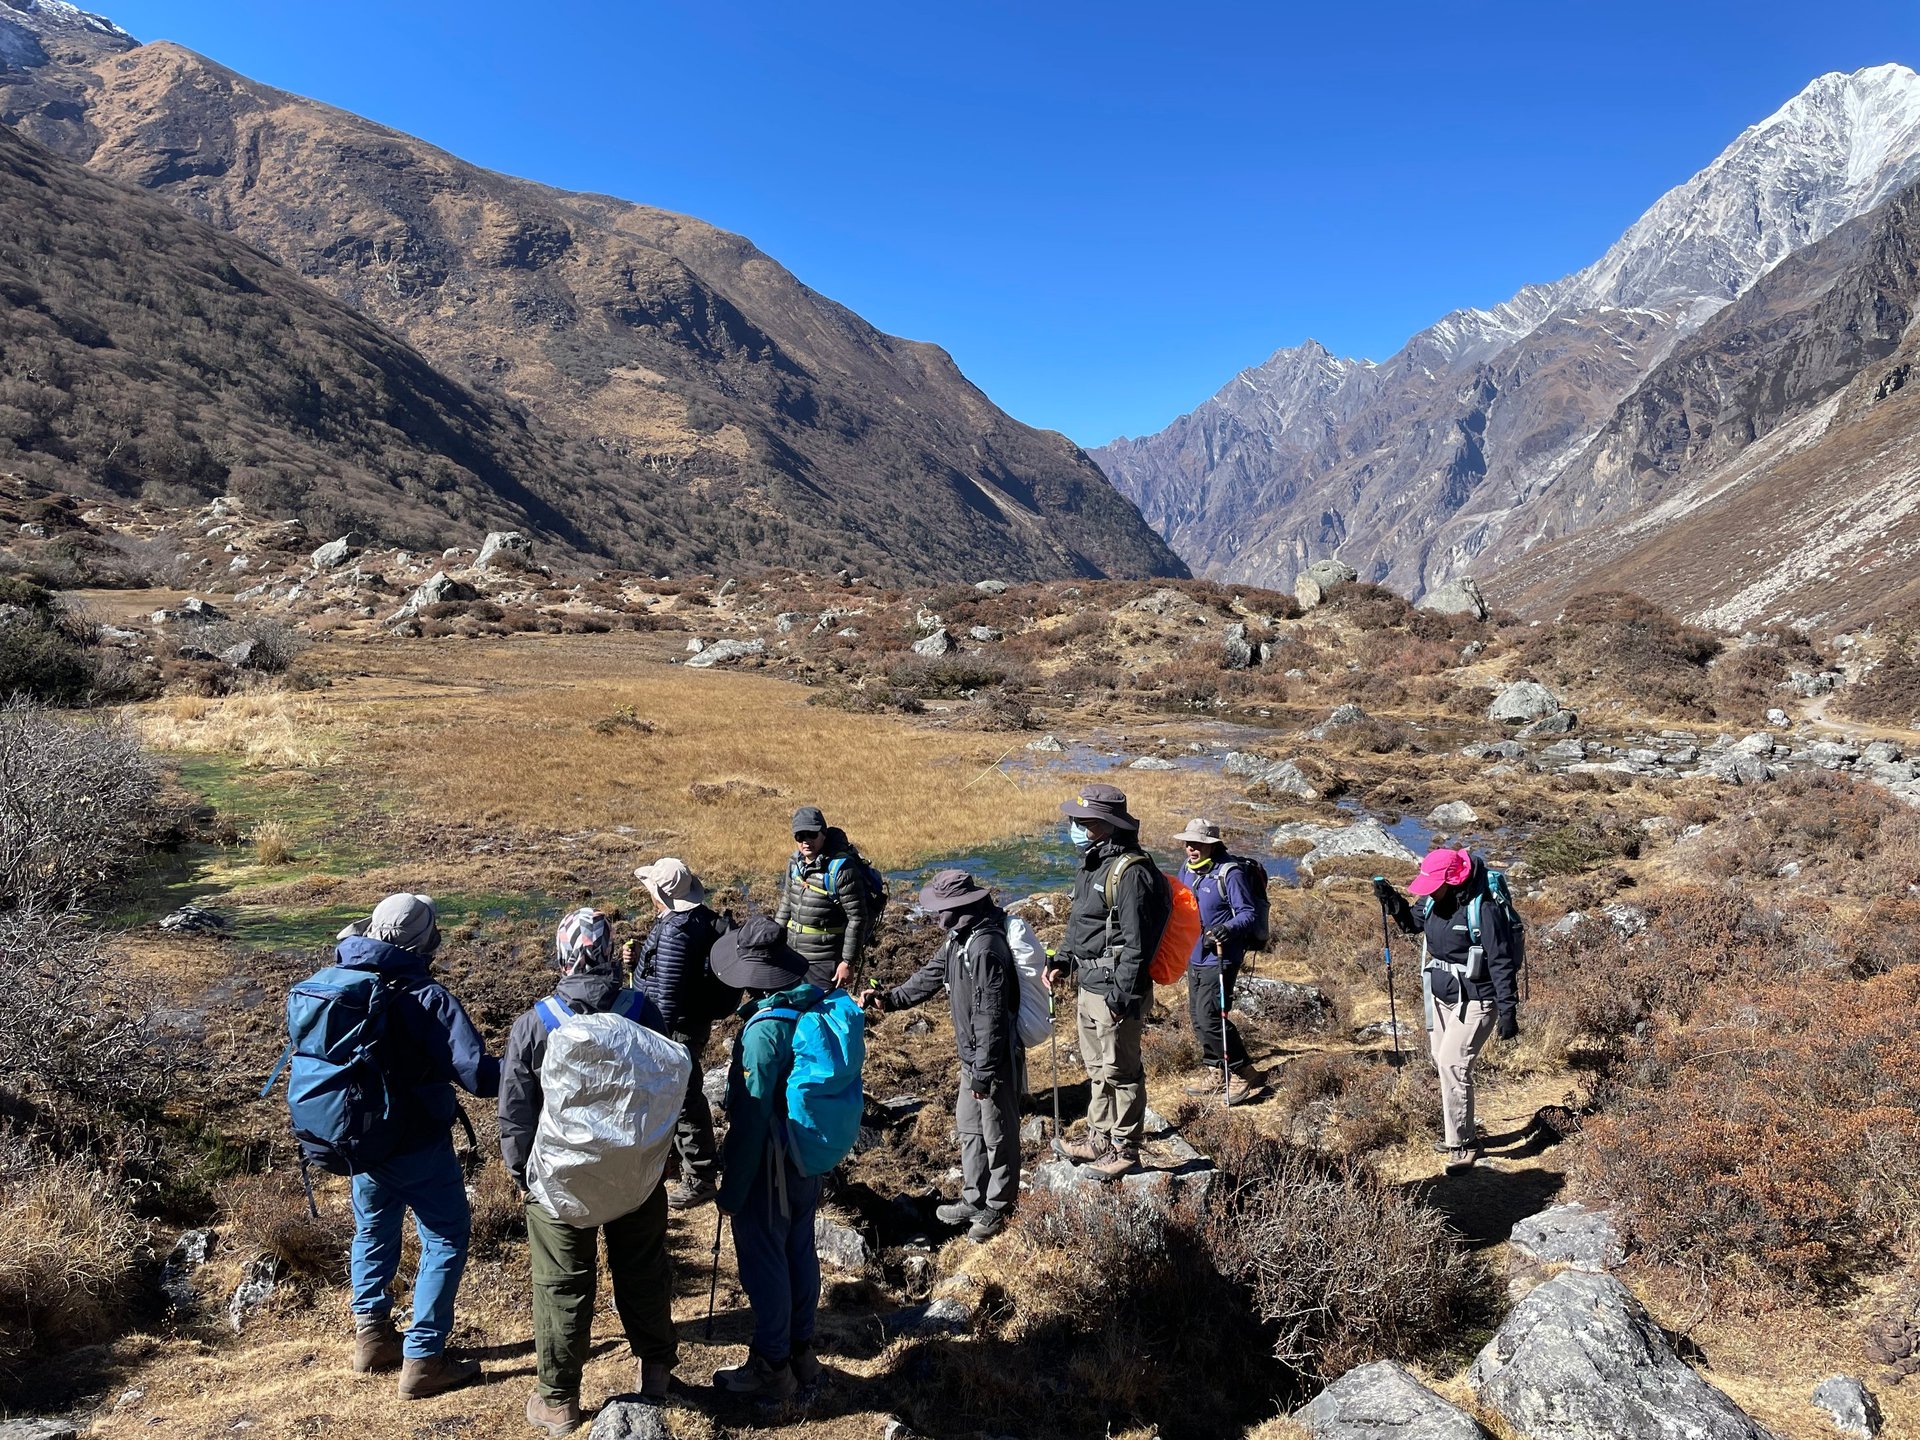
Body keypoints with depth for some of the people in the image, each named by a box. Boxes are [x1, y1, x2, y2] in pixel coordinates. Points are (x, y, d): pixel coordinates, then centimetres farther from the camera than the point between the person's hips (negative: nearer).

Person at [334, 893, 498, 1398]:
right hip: (417, 1148, -6)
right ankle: (422, 1361, 14)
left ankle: (371, 1334, 39)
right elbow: (476, 1074, -28)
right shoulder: (427, 997, -24)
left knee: (373, 1229, 27)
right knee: (446, 1240, 10)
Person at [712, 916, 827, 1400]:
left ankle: (771, 1368, 26)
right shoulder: (818, 1005, -6)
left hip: (770, 1165, -8)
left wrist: (731, 1191, -13)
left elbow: (750, 1120, -24)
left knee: (763, 1264, 10)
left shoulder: (763, 1032, -29)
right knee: (800, 1252, 21)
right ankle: (801, 1351, 38)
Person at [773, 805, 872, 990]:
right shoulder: (795, 862, 3)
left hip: (825, 962, -7)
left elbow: (857, 919, -18)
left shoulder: (841, 868, -20)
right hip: (793, 954, 7)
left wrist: (848, 962, -17)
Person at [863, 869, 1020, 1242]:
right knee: (968, 1126, 21)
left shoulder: (986, 948, -29)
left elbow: (991, 1016, -28)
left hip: (995, 1058, -10)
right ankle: (974, 1200, 37)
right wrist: (891, 999, 11)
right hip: (972, 1055, 10)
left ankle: (999, 1208, 25)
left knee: (998, 1134, 8)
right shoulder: (960, 937, 2)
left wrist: (983, 1072, -23)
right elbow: (932, 974, 17)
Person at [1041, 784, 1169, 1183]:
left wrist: (1121, 994, -22)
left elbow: (1137, 941, -22)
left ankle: (1125, 1150, 15)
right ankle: (1100, 1137, 36)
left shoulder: (1131, 872, -20)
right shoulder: (1093, 865, 11)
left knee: (1120, 1071, 2)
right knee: (1097, 1069, 21)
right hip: (1089, 987, 10)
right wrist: (1062, 960, 11)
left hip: (1116, 991, -10)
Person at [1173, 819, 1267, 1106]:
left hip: (1219, 958, -8)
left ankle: (1245, 1075, 1)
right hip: (1194, 956, 8)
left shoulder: (1230, 873, -15)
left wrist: (1228, 929, -32)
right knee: (1197, 1015, 12)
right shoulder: (1187, 870, 8)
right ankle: (1215, 1072, 28)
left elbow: (1249, 914, -15)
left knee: (1210, 1016, -13)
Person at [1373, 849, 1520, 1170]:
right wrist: (1392, 900, 1)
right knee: (1442, 1063, 15)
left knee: (1452, 1066, -13)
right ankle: (1462, 1132, 32)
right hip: (1442, 998, 8)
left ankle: (1462, 1143, 1)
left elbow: (1502, 963, -20)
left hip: (1474, 1002, -8)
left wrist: (1508, 1011, -20)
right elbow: (1412, 924, 20)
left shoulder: (1484, 910, -22)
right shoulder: (1436, 903, 0)